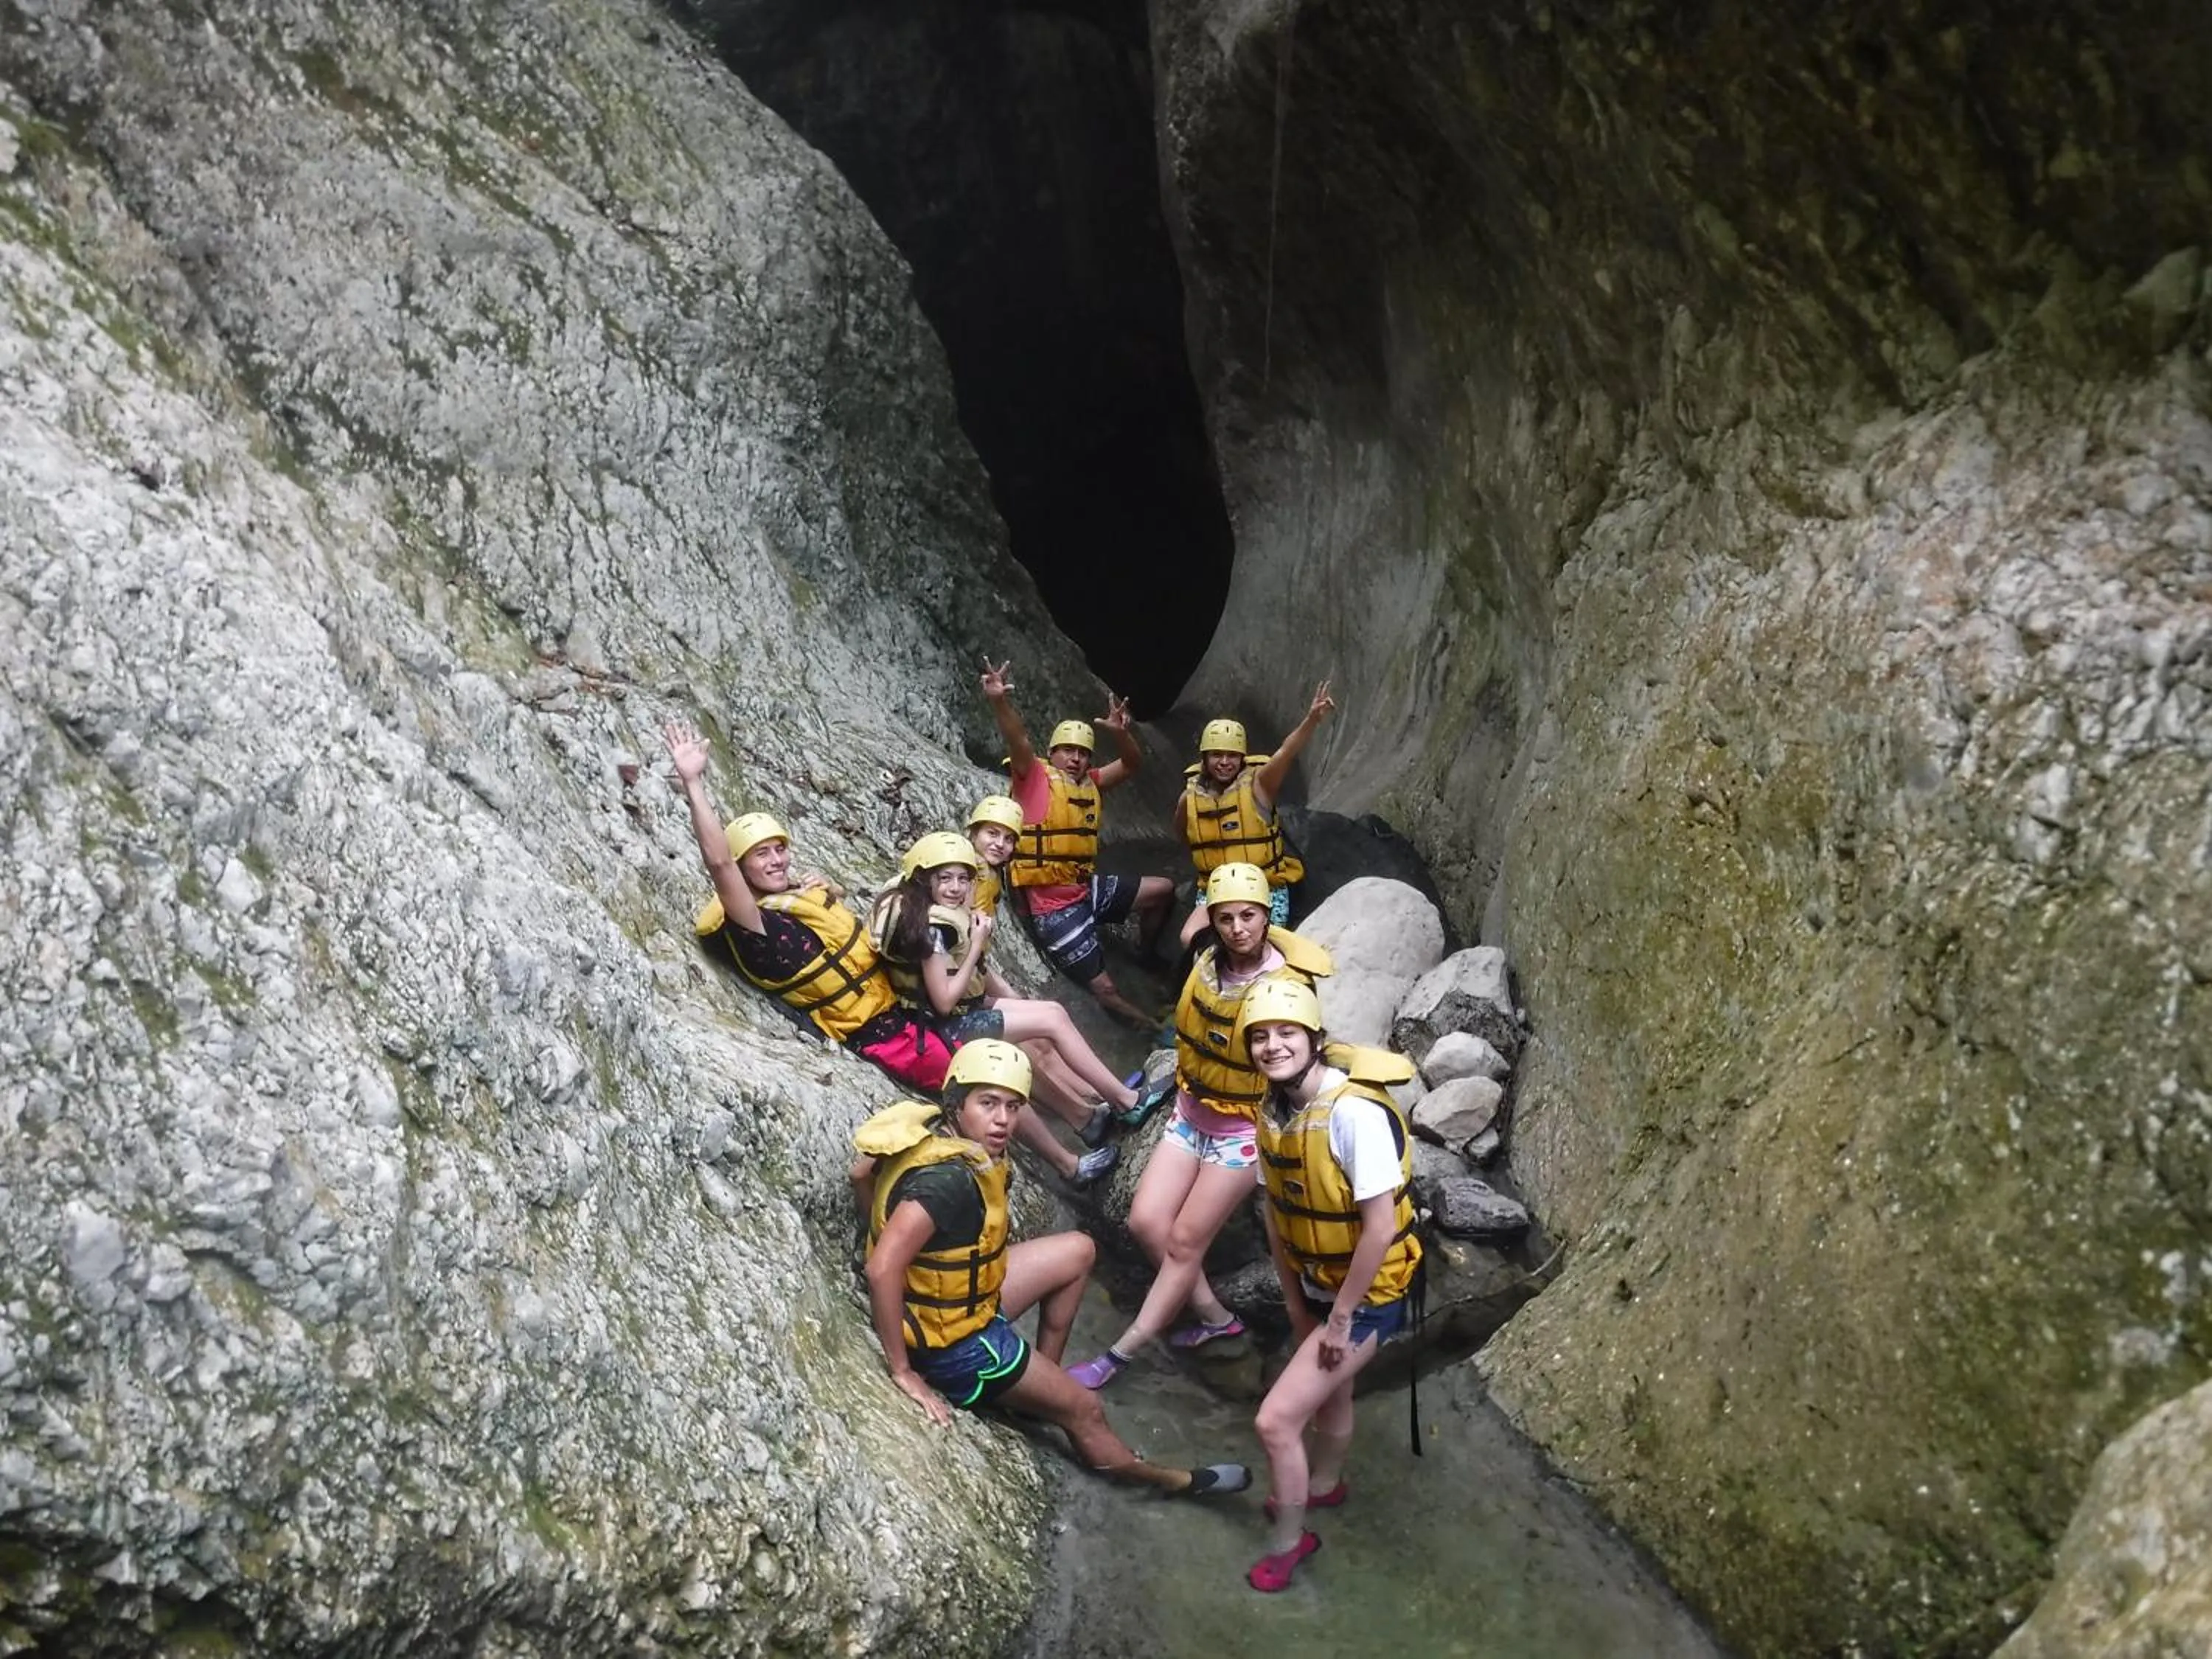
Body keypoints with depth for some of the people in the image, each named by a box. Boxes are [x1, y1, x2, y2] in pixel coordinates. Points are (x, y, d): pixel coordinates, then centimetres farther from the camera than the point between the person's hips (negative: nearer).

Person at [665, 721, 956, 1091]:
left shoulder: (798, 892, 7)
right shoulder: (756, 926, -18)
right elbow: (719, 862, -37)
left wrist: (827, 890, 6)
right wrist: (693, 783, -43)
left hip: (897, 1008, 8)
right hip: (881, 1036, -8)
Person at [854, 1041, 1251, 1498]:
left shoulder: (931, 1130, -9)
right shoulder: (949, 1178, -35)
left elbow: (863, 1172, 7)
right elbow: (882, 1269, -41)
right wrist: (903, 1370, -31)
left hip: (955, 1297, 9)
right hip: (954, 1343, -8)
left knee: (1078, 1251, 18)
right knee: (1083, 1409, 10)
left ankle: (1043, 1380, 25)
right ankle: (1169, 1478, 35)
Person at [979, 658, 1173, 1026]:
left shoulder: (1089, 783, 12)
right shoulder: (1035, 777, -7)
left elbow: (1132, 765, 8)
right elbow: (1018, 741, -24)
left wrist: (1120, 733, -14)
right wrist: (998, 702, -44)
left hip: (1086, 888, 8)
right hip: (1053, 905, -7)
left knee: (1163, 890, 13)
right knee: (1105, 988, -7)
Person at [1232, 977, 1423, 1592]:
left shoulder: (1356, 1112, -31)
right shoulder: (1274, 1110, -7)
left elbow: (1381, 1228, -28)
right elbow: (1277, 1210, 3)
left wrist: (1341, 1320, -19)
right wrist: (1295, 1303, 8)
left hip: (1370, 1296, -7)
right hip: (1319, 1283, 7)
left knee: (1275, 1420, -8)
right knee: (1329, 1393, 31)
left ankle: (1288, 1540, 16)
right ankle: (1323, 1486, 58)